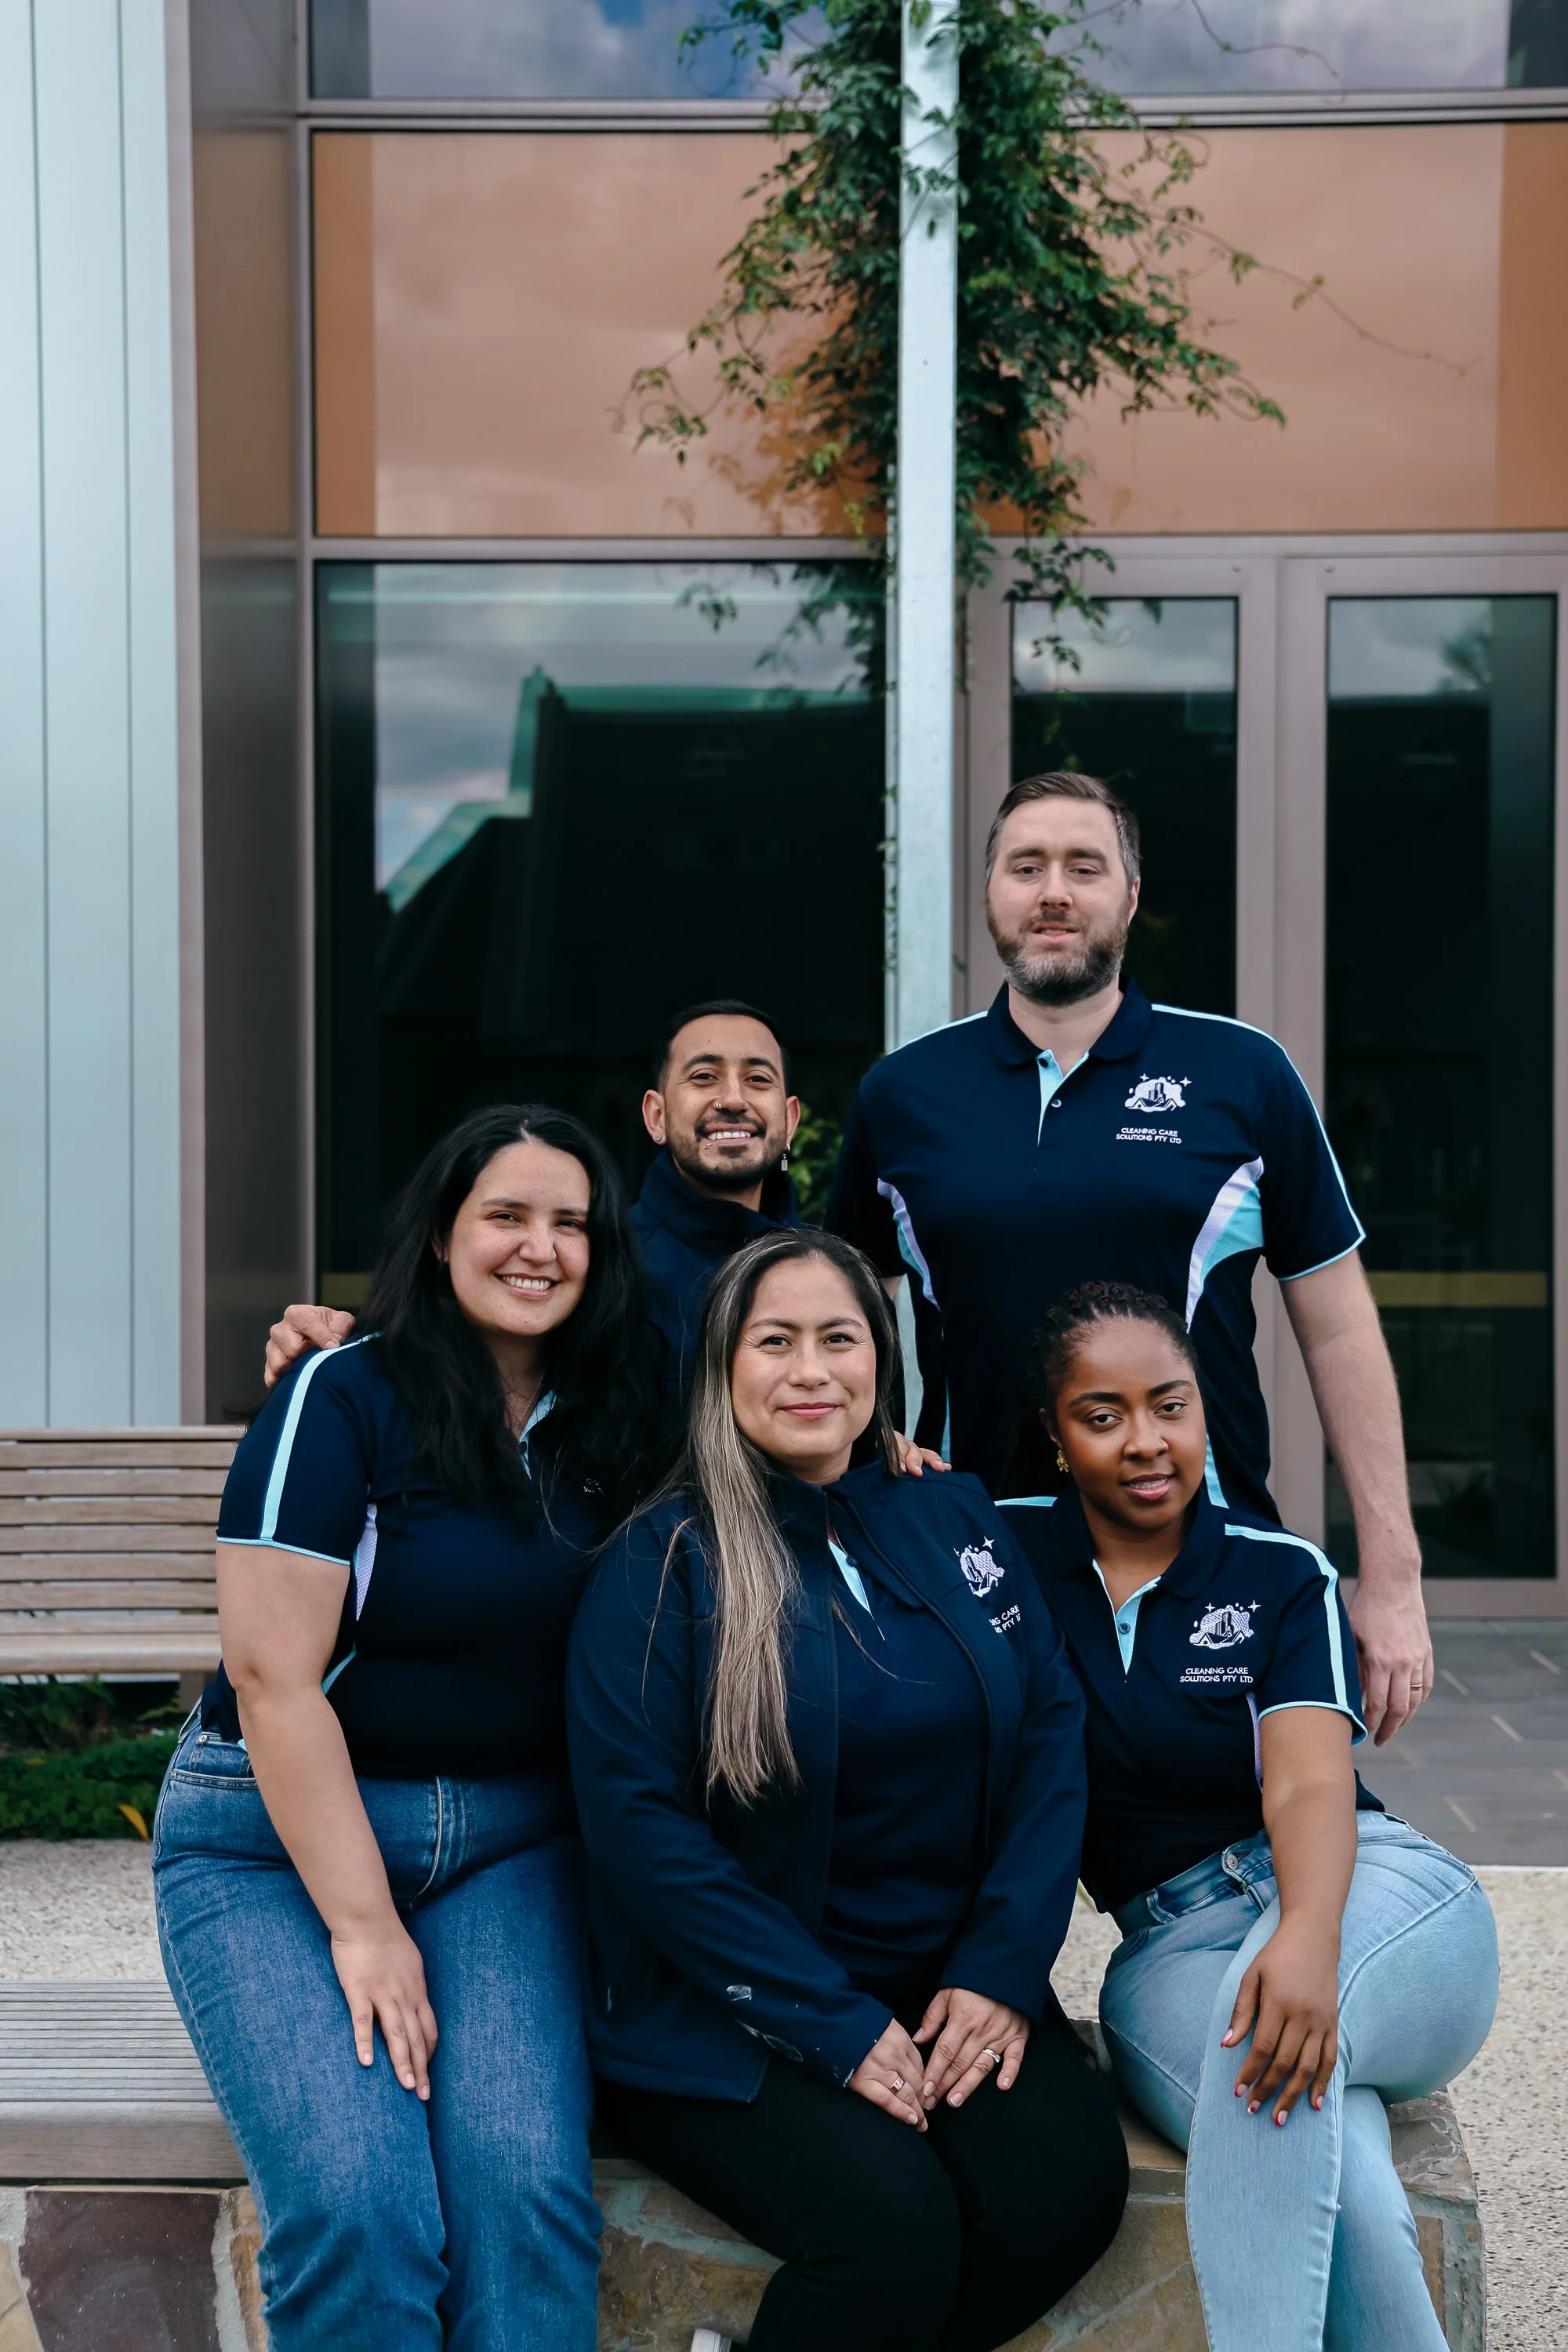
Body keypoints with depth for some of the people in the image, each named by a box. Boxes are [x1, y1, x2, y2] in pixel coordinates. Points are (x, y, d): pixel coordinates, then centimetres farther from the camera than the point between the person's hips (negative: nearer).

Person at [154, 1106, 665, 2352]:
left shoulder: (606, 1419, 6)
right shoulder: (343, 1397, -10)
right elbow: (273, 1675, -13)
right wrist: (362, 1923, -15)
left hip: (513, 1841, 4)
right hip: (277, 1837, -3)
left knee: (529, 2190, -21)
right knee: (358, 2210, -23)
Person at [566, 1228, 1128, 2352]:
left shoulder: (957, 1518, 9)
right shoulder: (662, 1562, -6)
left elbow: (1053, 1735, 6)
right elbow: (638, 1822, -13)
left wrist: (1004, 1969, -7)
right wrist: (840, 2026, -15)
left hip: (956, 1992, 5)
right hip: (729, 2019, -4)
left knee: (1072, 2180, -20)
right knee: (894, 2222, -28)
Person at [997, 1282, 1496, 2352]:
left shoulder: (1283, 1574, 3)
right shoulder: (1006, 1547, 6)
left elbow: (1307, 1784, -12)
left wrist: (1308, 1937, -34)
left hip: (1371, 1895, 0)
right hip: (1172, 1944, 0)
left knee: (1271, 2023, -38)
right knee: (1331, 2169, -35)